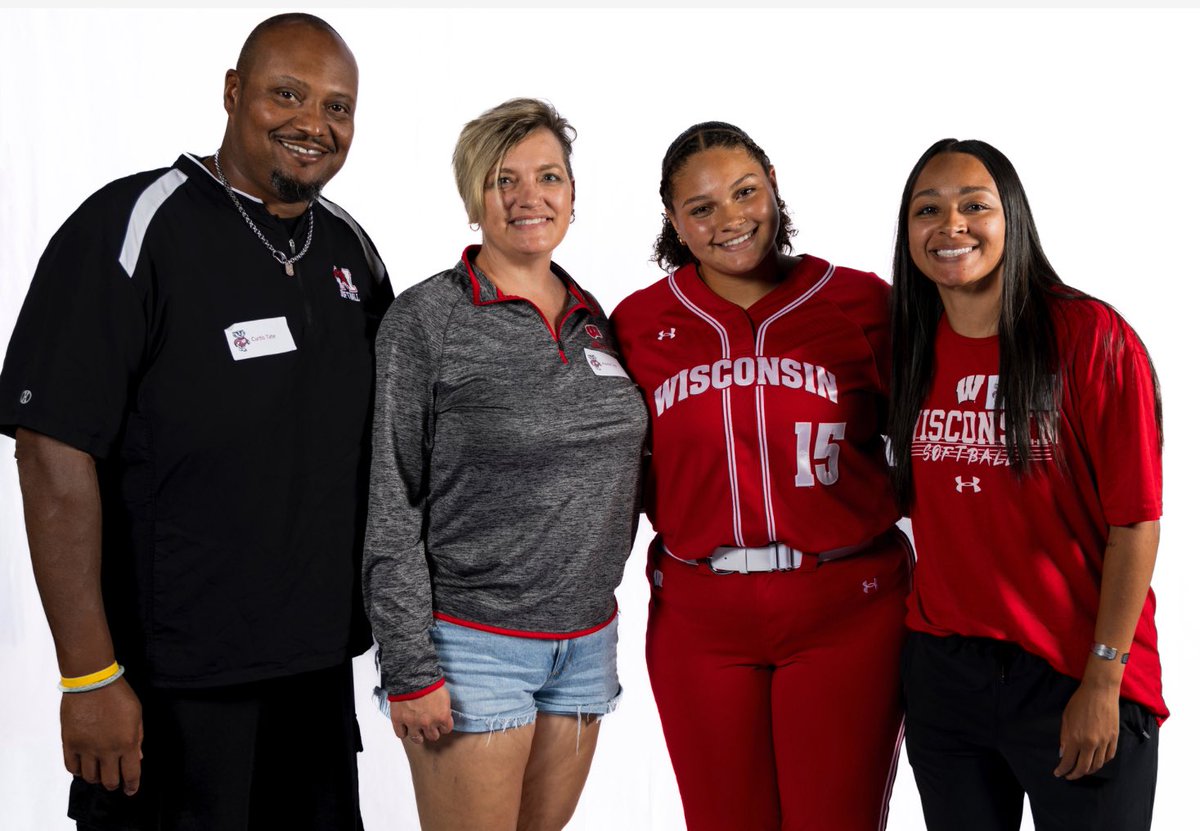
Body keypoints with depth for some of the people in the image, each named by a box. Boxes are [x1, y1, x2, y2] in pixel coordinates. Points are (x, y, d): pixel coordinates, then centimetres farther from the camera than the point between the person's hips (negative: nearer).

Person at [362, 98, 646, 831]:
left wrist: (596, 620, 14)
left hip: (585, 641, 6)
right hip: (473, 644, -5)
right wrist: (408, 667, -13)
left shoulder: (593, 319, 9)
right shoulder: (426, 320, -8)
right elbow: (391, 506, -10)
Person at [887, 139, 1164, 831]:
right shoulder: (914, 349, 5)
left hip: (1075, 675, -5)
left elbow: (1134, 521, -13)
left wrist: (1103, 681, -15)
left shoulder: (1092, 338, -12)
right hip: (943, 670, 5)